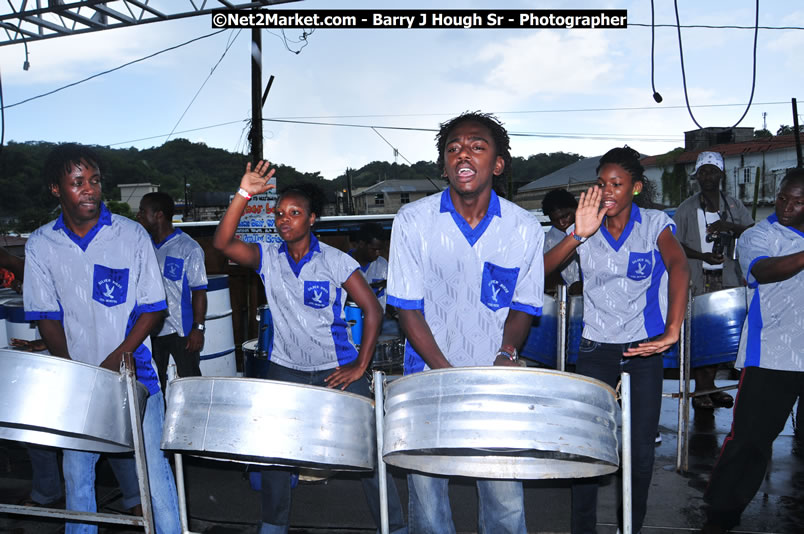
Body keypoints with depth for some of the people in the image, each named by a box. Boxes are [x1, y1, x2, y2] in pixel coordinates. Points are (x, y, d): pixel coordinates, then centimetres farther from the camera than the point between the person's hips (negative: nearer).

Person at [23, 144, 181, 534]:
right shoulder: (40, 245, -1)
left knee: (153, 465, 2)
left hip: (133, 371, -2)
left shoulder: (131, 235, -7)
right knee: (76, 472, 13)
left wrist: (116, 358, -14)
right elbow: (47, 317, 2)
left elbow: (153, 308, -5)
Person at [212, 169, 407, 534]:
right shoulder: (267, 258, -1)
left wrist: (360, 367, -11)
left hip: (337, 369, -3)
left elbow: (372, 309, -8)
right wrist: (243, 195, -27)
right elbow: (222, 243, -16)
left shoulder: (335, 261, -9)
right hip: (285, 370, 3)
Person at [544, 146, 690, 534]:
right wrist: (578, 235, -23)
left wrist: (672, 331, -33)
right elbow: (541, 269, -10)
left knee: (641, 449, 5)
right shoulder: (585, 230, 2)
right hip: (596, 349, 1)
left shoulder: (655, 224, -3)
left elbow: (679, 266, -21)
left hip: (645, 347, -1)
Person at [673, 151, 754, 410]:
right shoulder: (687, 209, 1)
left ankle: (710, 384, 20)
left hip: (728, 281, 3)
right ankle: (700, 389, 7)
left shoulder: (734, 206, 10)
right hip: (697, 282, -3)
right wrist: (703, 256, -16)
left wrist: (730, 227, -16)